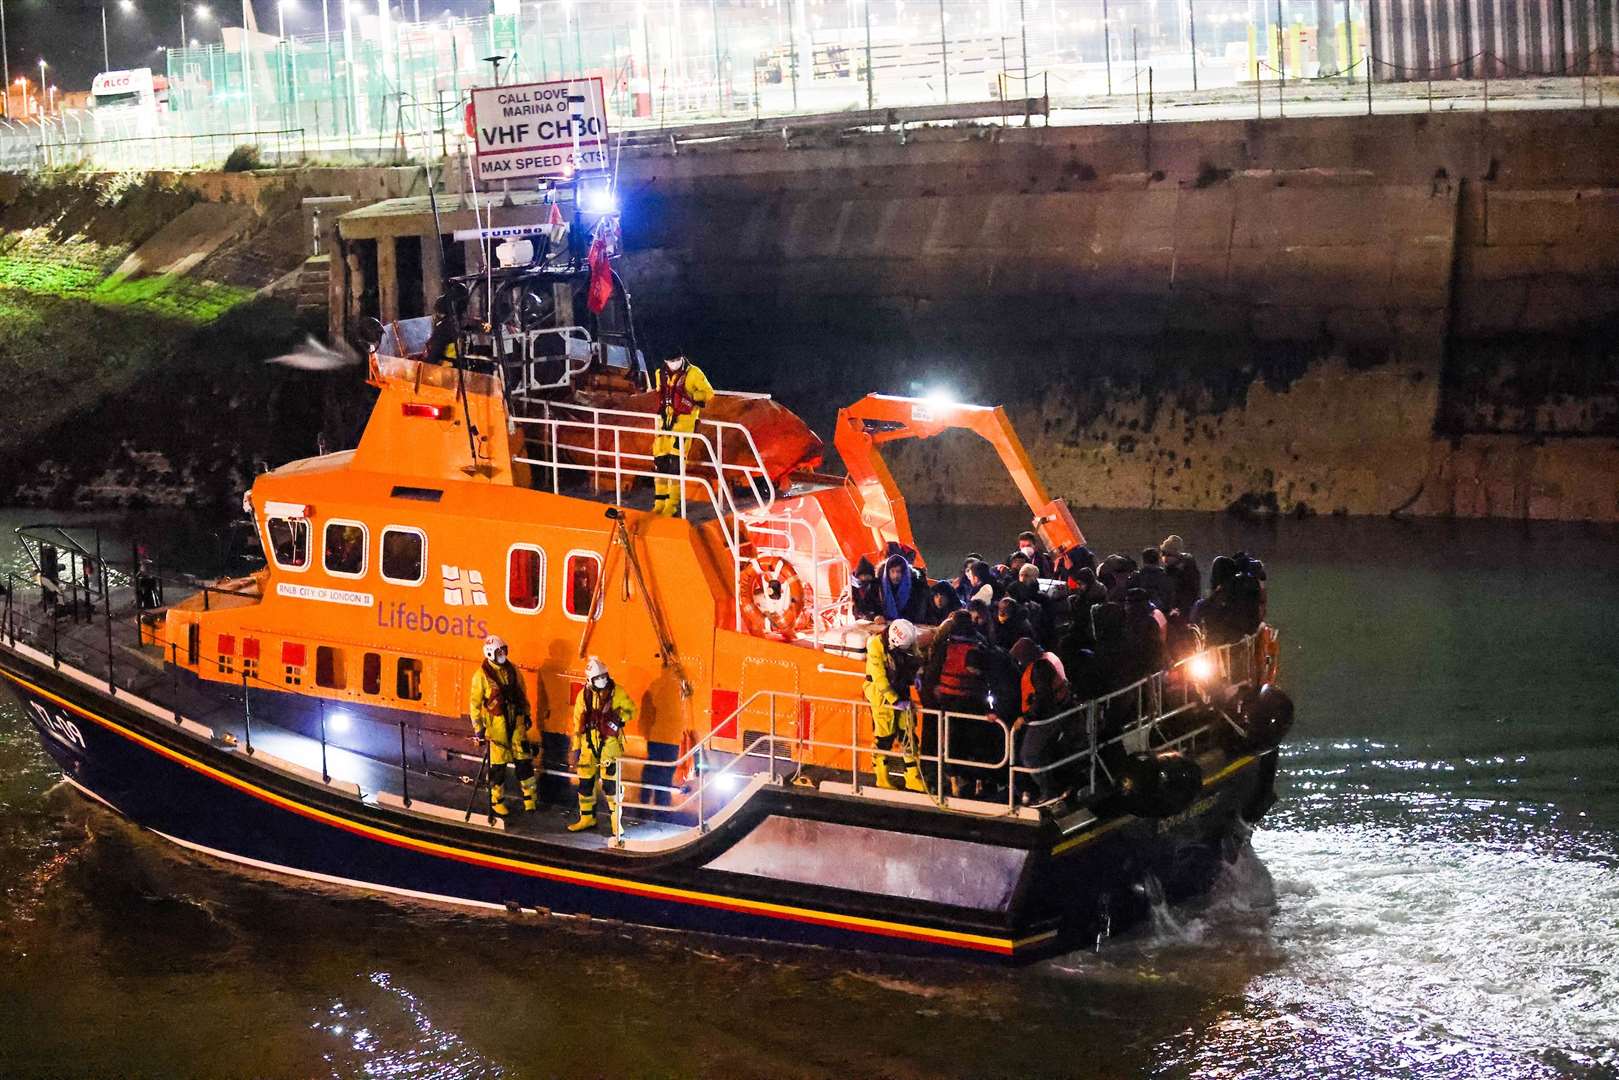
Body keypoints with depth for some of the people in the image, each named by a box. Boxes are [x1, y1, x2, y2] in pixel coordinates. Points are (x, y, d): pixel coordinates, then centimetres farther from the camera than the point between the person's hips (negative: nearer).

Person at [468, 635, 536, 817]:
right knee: (498, 764, 2)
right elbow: (474, 703, -8)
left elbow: (522, 693, 16)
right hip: (496, 723, -4)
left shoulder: (512, 670, 5)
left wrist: (526, 714, 15)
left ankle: (529, 796, 15)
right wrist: (478, 728, -9)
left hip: (516, 721, 4)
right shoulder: (481, 675, -10)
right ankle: (497, 800, 14)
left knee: (523, 759, 6)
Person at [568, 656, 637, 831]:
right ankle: (587, 818, 25)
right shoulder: (583, 696, 5)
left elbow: (631, 710, 5)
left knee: (610, 782, -8)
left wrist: (619, 719, -14)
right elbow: (578, 723, 10)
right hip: (588, 743, 4)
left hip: (609, 743, -4)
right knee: (585, 781, 9)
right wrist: (576, 748, 10)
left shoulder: (617, 692, -4)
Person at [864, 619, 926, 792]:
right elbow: (880, 678, -23)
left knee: (908, 734, 3)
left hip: (900, 692, 6)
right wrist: (895, 701, -25)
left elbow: (913, 662, 17)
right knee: (884, 736, -2)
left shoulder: (908, 642, -4)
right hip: (881, 693, -6)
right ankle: (882, 778, 13)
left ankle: (913, 779, 7)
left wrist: (914, 676, -1)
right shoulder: (876, 645, -22)